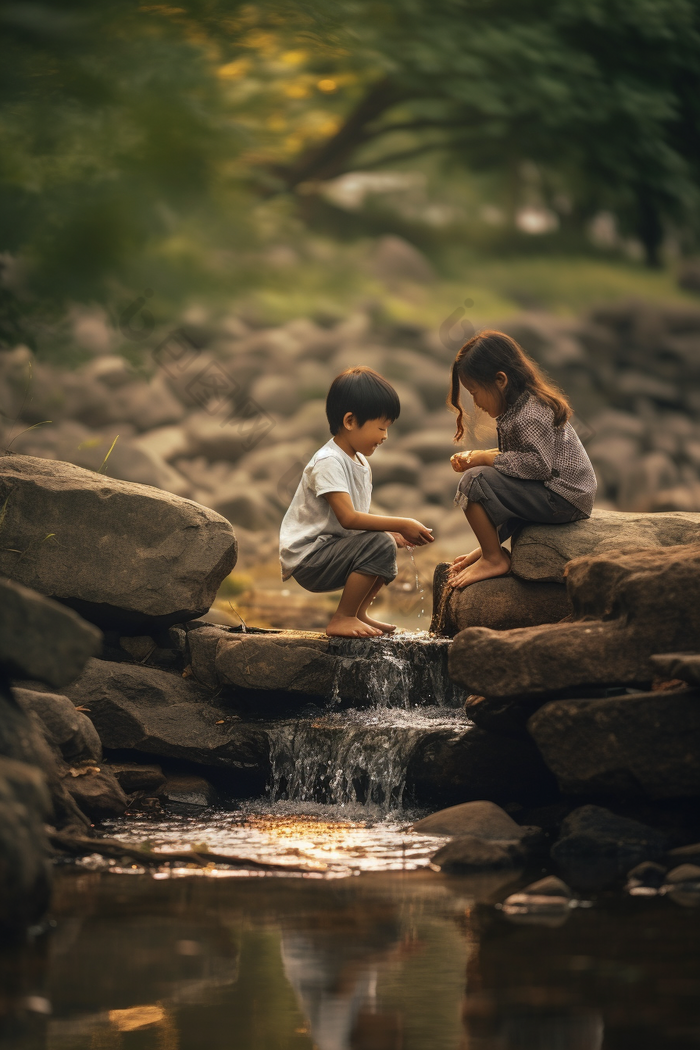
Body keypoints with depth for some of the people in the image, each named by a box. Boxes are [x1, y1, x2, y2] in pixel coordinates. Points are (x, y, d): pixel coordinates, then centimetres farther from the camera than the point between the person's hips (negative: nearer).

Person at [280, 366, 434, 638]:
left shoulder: (359, 462, 14)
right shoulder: (328, 462, -19)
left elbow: (357, 519, 16)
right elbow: (348, 518, -28)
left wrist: (392, 532, 0)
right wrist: (401, 525, -27)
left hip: (329, 549, 10)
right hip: (306, 558, -10)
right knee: (379, 545, -26)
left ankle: (358, 611, 20)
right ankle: (341, 619, -17)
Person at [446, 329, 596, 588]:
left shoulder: (530, 416, -21)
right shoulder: (524, 404, 13)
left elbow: (539, 464, -29)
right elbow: (522, 455, 19)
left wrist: (487, 459, -19)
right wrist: (478, 456, 6)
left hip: (562, 499, -12)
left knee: (474, 482, -19)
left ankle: (493, 559, -8)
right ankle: (488, 548, 31)